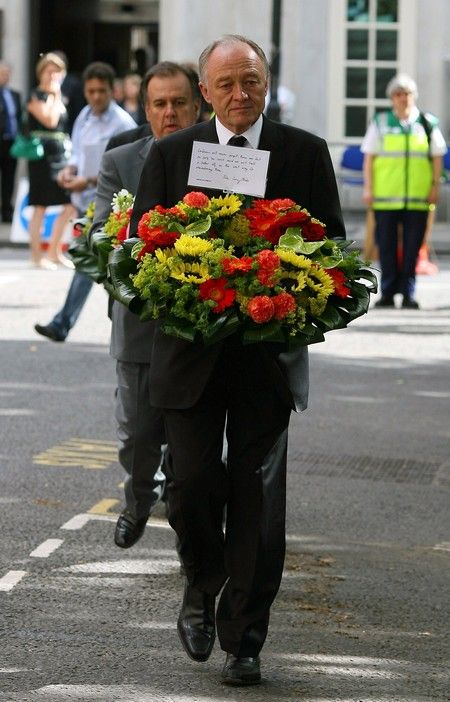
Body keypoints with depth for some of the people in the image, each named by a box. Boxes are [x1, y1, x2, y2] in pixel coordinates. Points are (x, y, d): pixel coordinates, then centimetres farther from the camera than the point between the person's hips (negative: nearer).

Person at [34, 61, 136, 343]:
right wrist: (70, 170, -1)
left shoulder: (123, 124, -13)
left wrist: (89, 181, -22)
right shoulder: (84, 117, 11)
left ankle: (62, 324, -13)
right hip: (86, 202, 8)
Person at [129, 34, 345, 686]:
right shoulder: (169, 154, 6)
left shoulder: (305, 153, 4)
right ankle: (202, 587, 27)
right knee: (193, 481, -3)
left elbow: (331, 244, 6)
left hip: (270, 352, 0)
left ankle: (243, 640, 7)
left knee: (258, 493, -1)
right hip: (190, 348, 1)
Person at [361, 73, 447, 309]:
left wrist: (435, 186, 3)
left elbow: (437, 157, 10)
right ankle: (388, 292, 9)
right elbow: (369, 157, 7)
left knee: (412, 247, 1)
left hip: (417, 198, 0)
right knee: (387, 245, 3)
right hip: (385, 197, 0)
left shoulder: (428, 123, 7)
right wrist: (368, 188, 1)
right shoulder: (380, 123, 6)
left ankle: (408, 294, 7)